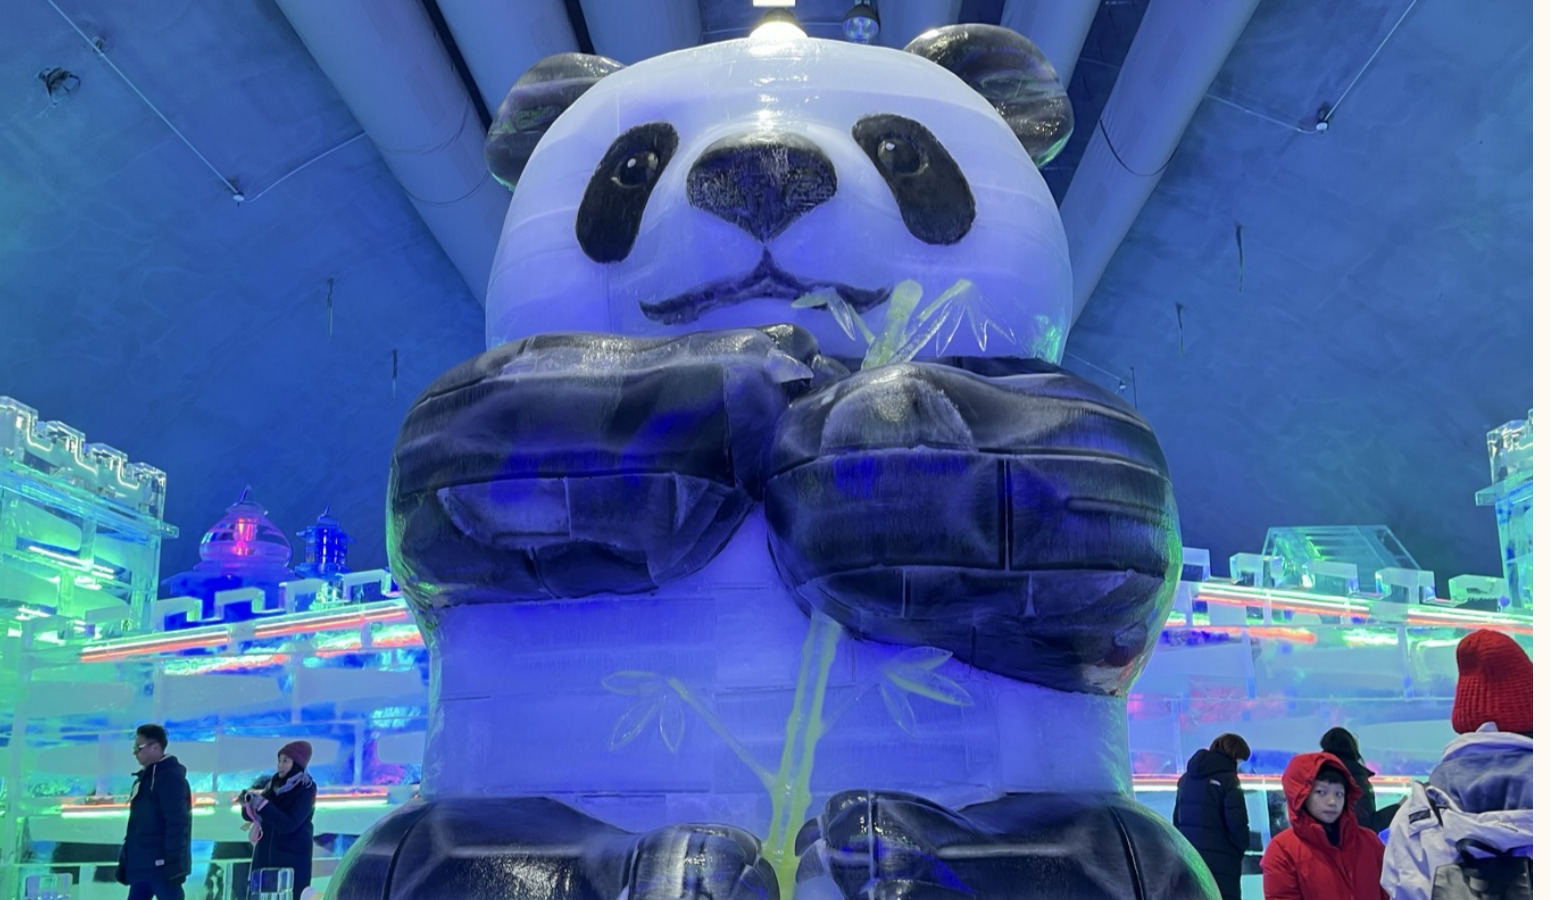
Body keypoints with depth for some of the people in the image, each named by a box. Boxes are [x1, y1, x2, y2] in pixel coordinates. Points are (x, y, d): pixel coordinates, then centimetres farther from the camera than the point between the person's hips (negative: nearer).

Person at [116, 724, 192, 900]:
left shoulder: (170, 776, -14)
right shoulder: (145, 778, 17)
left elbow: (177, 822, -20)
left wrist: (173, 861, -24)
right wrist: (125, 858, 19)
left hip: (161, 863, -10)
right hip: (142, 864, 10)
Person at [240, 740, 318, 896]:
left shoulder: (306, 790, -9)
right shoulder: (275, 783, 8)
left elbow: (289, 824, -20)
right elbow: (253, 814, 10)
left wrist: (262, 804, -25)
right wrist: (248, 804, -11)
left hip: (292, 858, -6)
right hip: (265, 854, 6)